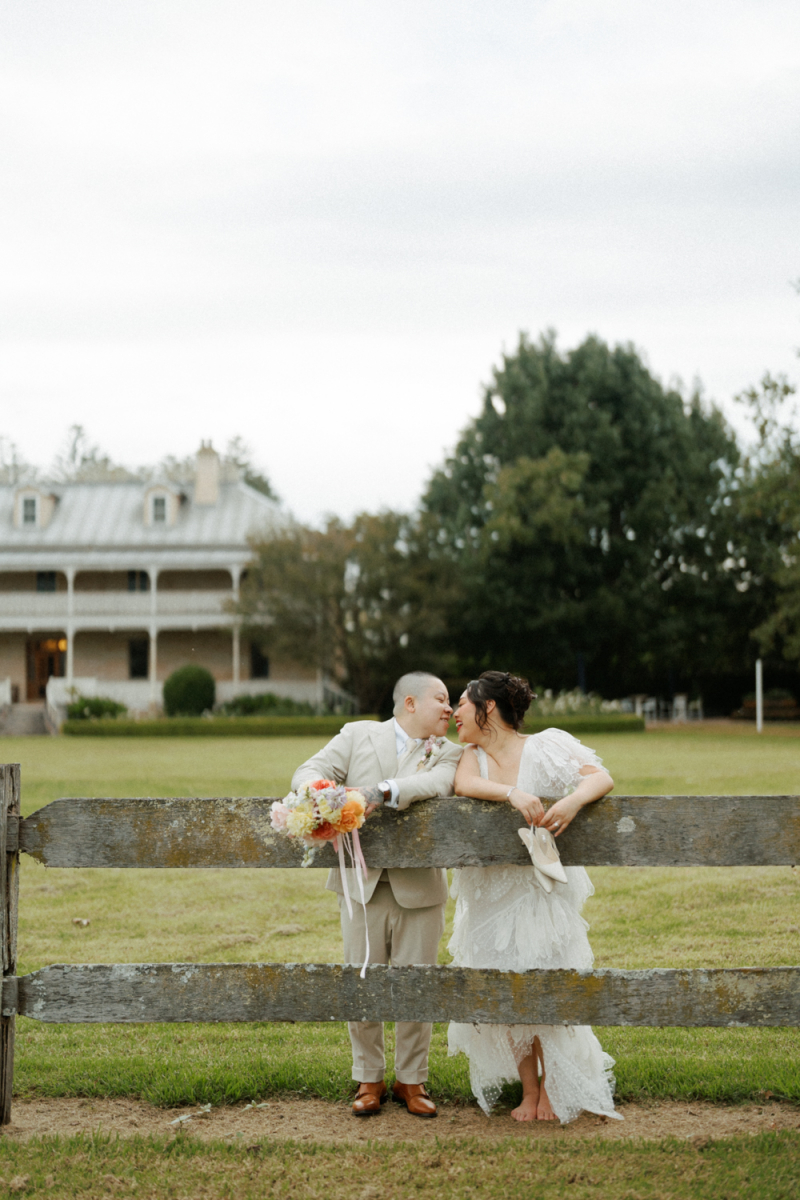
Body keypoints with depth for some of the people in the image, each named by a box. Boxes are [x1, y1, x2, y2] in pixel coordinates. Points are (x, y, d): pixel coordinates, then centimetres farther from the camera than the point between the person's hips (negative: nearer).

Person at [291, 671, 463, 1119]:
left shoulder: (448, 753, 6)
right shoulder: (358, 735, 5)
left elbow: (437, 784, -17)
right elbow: (309, 771, -2)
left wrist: (383, 791, -33)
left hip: (419, 892, 1)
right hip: (362, 885, 0)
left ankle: (412, 1080, 20)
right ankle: (369, 1080, 20)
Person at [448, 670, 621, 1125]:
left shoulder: (544, 748, -9)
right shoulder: (473, 755, 4)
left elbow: (602, 777, -19)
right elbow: (464, 784, -19)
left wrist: (574, 800, -40)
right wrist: (512, 792, -36)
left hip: (543, 888, -4)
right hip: (489, 895, 4)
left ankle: (553, 1090, 18)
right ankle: (529, 1090, 21)